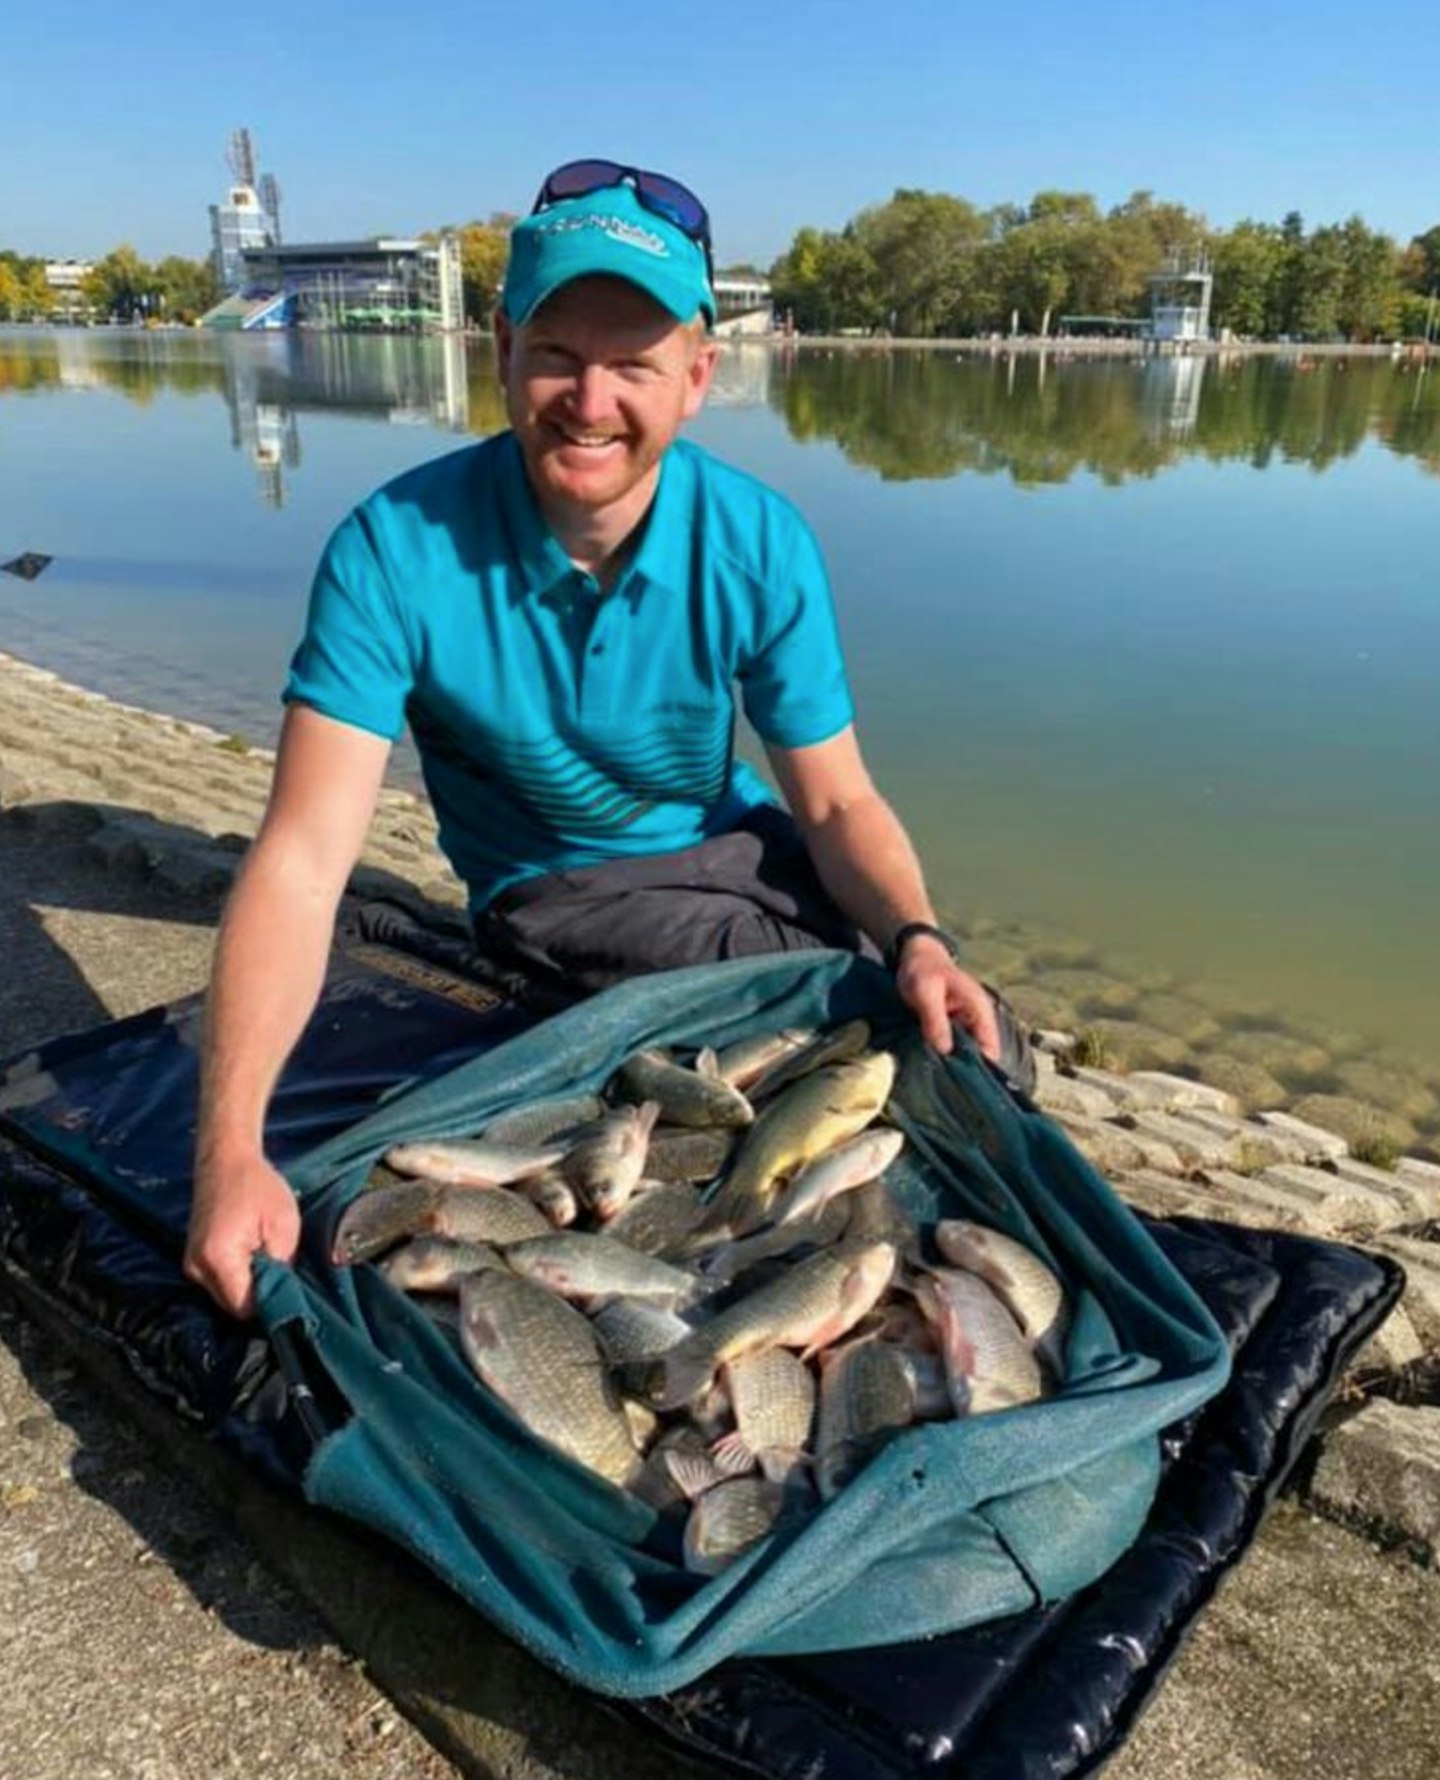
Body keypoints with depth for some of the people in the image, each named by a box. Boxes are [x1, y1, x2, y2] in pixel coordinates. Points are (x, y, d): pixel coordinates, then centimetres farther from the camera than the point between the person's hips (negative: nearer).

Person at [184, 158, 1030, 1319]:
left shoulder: (762, 545, -17)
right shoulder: (394, 551, -24)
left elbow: (836, 803, -12)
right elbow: (304, 857, -28)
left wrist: (917, 938, -34)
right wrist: (231, 1152, -38)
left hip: (733, 845, 3)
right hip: (558, 895, -2)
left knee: (971, 1047, -11)